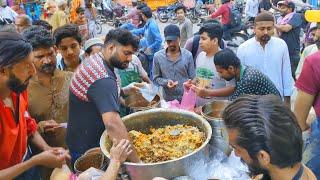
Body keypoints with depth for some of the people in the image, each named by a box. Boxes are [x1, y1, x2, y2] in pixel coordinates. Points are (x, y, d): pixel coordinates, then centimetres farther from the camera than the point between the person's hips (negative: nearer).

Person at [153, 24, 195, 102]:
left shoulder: (188, 55, -3)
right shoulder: (158, 56, -3)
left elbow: (192, 79, 0)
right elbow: (156, 78, 2)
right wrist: (166, 82, -17)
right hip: (168, 100, 0)